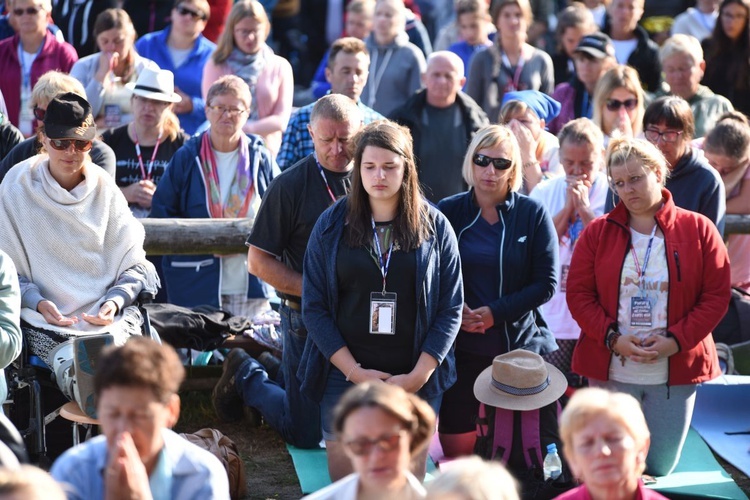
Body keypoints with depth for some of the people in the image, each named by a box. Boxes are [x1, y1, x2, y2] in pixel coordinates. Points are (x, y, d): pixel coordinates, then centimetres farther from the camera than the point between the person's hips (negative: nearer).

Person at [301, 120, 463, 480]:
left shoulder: (435, 227, 2)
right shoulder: (332, 225, 2)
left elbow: (451, 308, 0)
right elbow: (313, 306, -1)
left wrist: (419, 376, -9)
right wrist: (355, 372, -9)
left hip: (416, 380, 0)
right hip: (344, 378, 0)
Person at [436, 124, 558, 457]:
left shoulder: (533, 215, 1)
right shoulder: (448, 212, 3)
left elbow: (546, 284, -2)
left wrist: (495, 312, -12)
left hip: (519, 348, 0)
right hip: (461, 350, 1)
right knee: (458, 453, 1)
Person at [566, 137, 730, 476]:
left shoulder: (698, 229, -1)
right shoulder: (597, 233, 2)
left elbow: (717, 296, -4)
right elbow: (578, 294, -1)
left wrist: (676, 340, -14)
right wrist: (613, 338, -14)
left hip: (675, 374, 0)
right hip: (611, 373, 1)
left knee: (661, 469, 10)